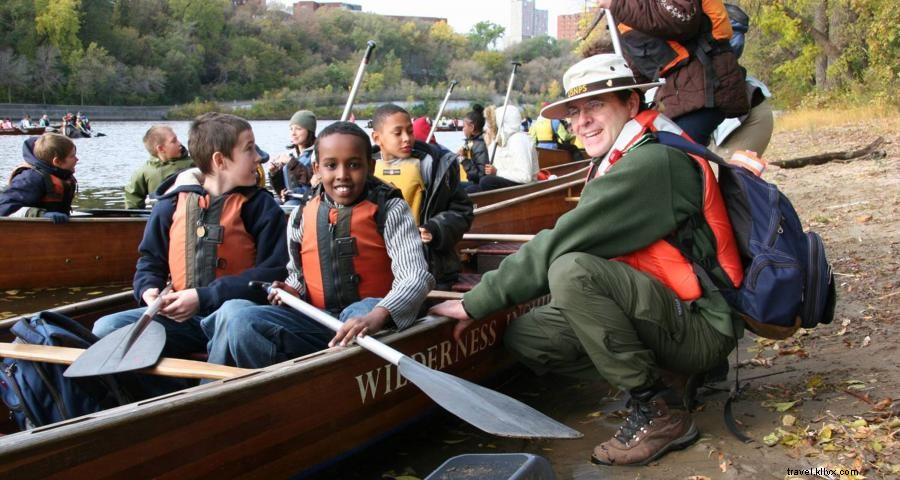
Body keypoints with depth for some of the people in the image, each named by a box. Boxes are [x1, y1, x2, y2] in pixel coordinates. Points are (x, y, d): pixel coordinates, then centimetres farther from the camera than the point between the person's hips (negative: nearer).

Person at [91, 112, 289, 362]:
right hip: (180, 317, 3)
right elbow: (151, 258, 22)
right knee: (106, 329, -14)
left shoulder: (261, 206, 1)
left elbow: (272, 272, -7)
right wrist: (149, 289, -2)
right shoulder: (171, 204, 10)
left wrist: (203, 297, -13)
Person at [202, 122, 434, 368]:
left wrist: (377, 317, -36)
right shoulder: (301, 217, 7)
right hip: (316, 324, 3)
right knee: (236, 316, -19)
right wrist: (292, 290, 0)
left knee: (363, 309, -39)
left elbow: (415, 277, -17)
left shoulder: (389, 210, -4)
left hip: (369, 315, -3)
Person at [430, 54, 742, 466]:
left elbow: (561, 245, -23)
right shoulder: (618, 162, 12)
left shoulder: (654, 160, -20)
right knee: (525, 337, -1)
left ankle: (657, 413, -15)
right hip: (663, 315, 9)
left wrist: (477, 303, -17)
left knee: (573, 271, -30)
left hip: (702, 327, -9)